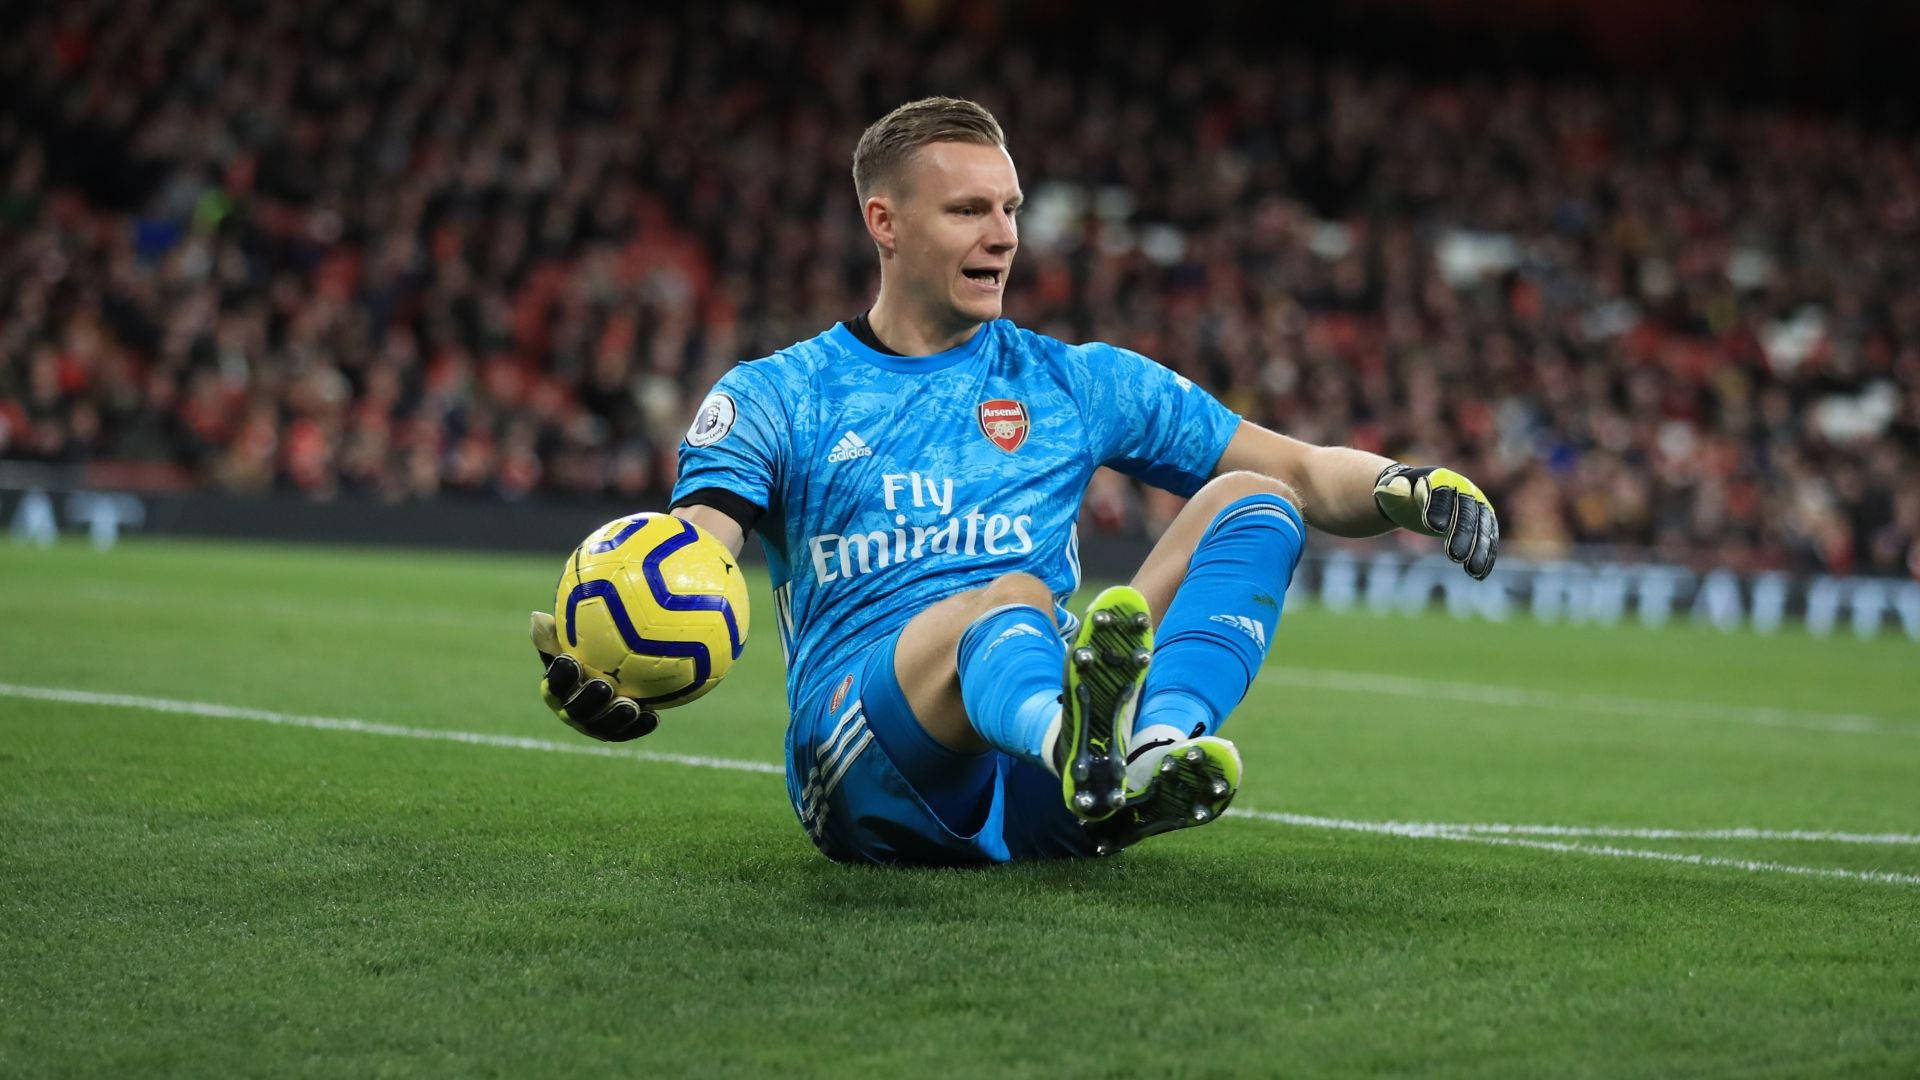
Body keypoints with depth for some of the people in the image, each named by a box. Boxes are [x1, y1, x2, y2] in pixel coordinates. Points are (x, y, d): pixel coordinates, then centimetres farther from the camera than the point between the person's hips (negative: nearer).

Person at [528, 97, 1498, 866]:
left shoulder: (1078, 383, 22)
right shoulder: (774, 397, 15)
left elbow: (1301, 472, 19)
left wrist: (1404, 489, -4)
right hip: (862, 768, -3)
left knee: (1251, 504, -14)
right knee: (1012, 597, -34)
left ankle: (1154, 747, -44)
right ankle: (1076, 736, -72)